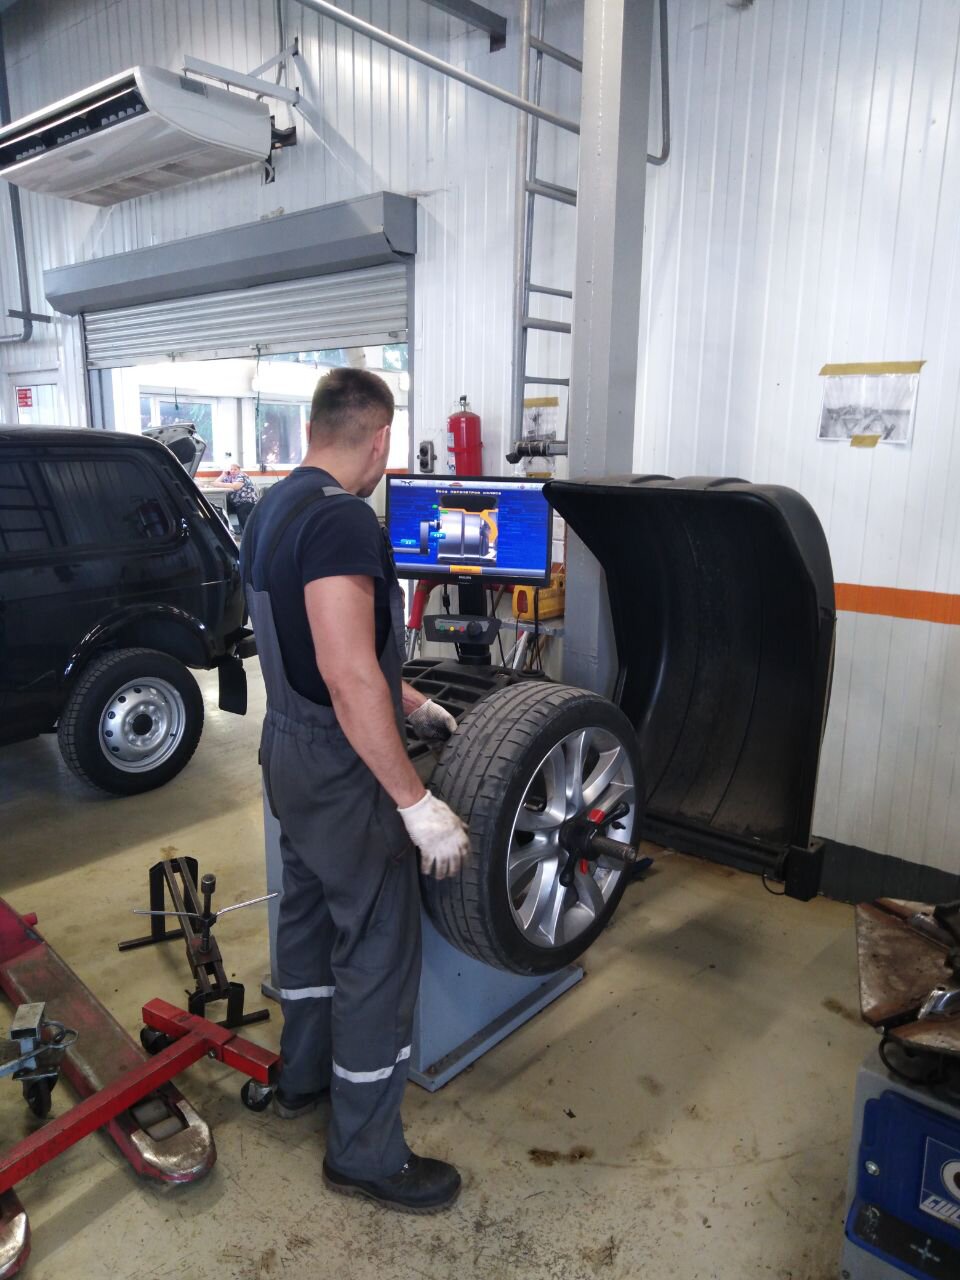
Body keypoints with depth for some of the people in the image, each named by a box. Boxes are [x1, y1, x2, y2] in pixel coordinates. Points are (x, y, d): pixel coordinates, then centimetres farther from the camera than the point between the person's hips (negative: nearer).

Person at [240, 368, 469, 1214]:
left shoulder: (274, 507, 7)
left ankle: (303, 1077, 45)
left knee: (310, 914, 24)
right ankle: (366, 1155, 22)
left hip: (290, 754, 10)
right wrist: (417, 803, -24)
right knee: (379, 954, 5)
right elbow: (351, 680, -30)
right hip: (341, 772, -10)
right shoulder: (343, 519, -24)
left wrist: (411, 705, 23)